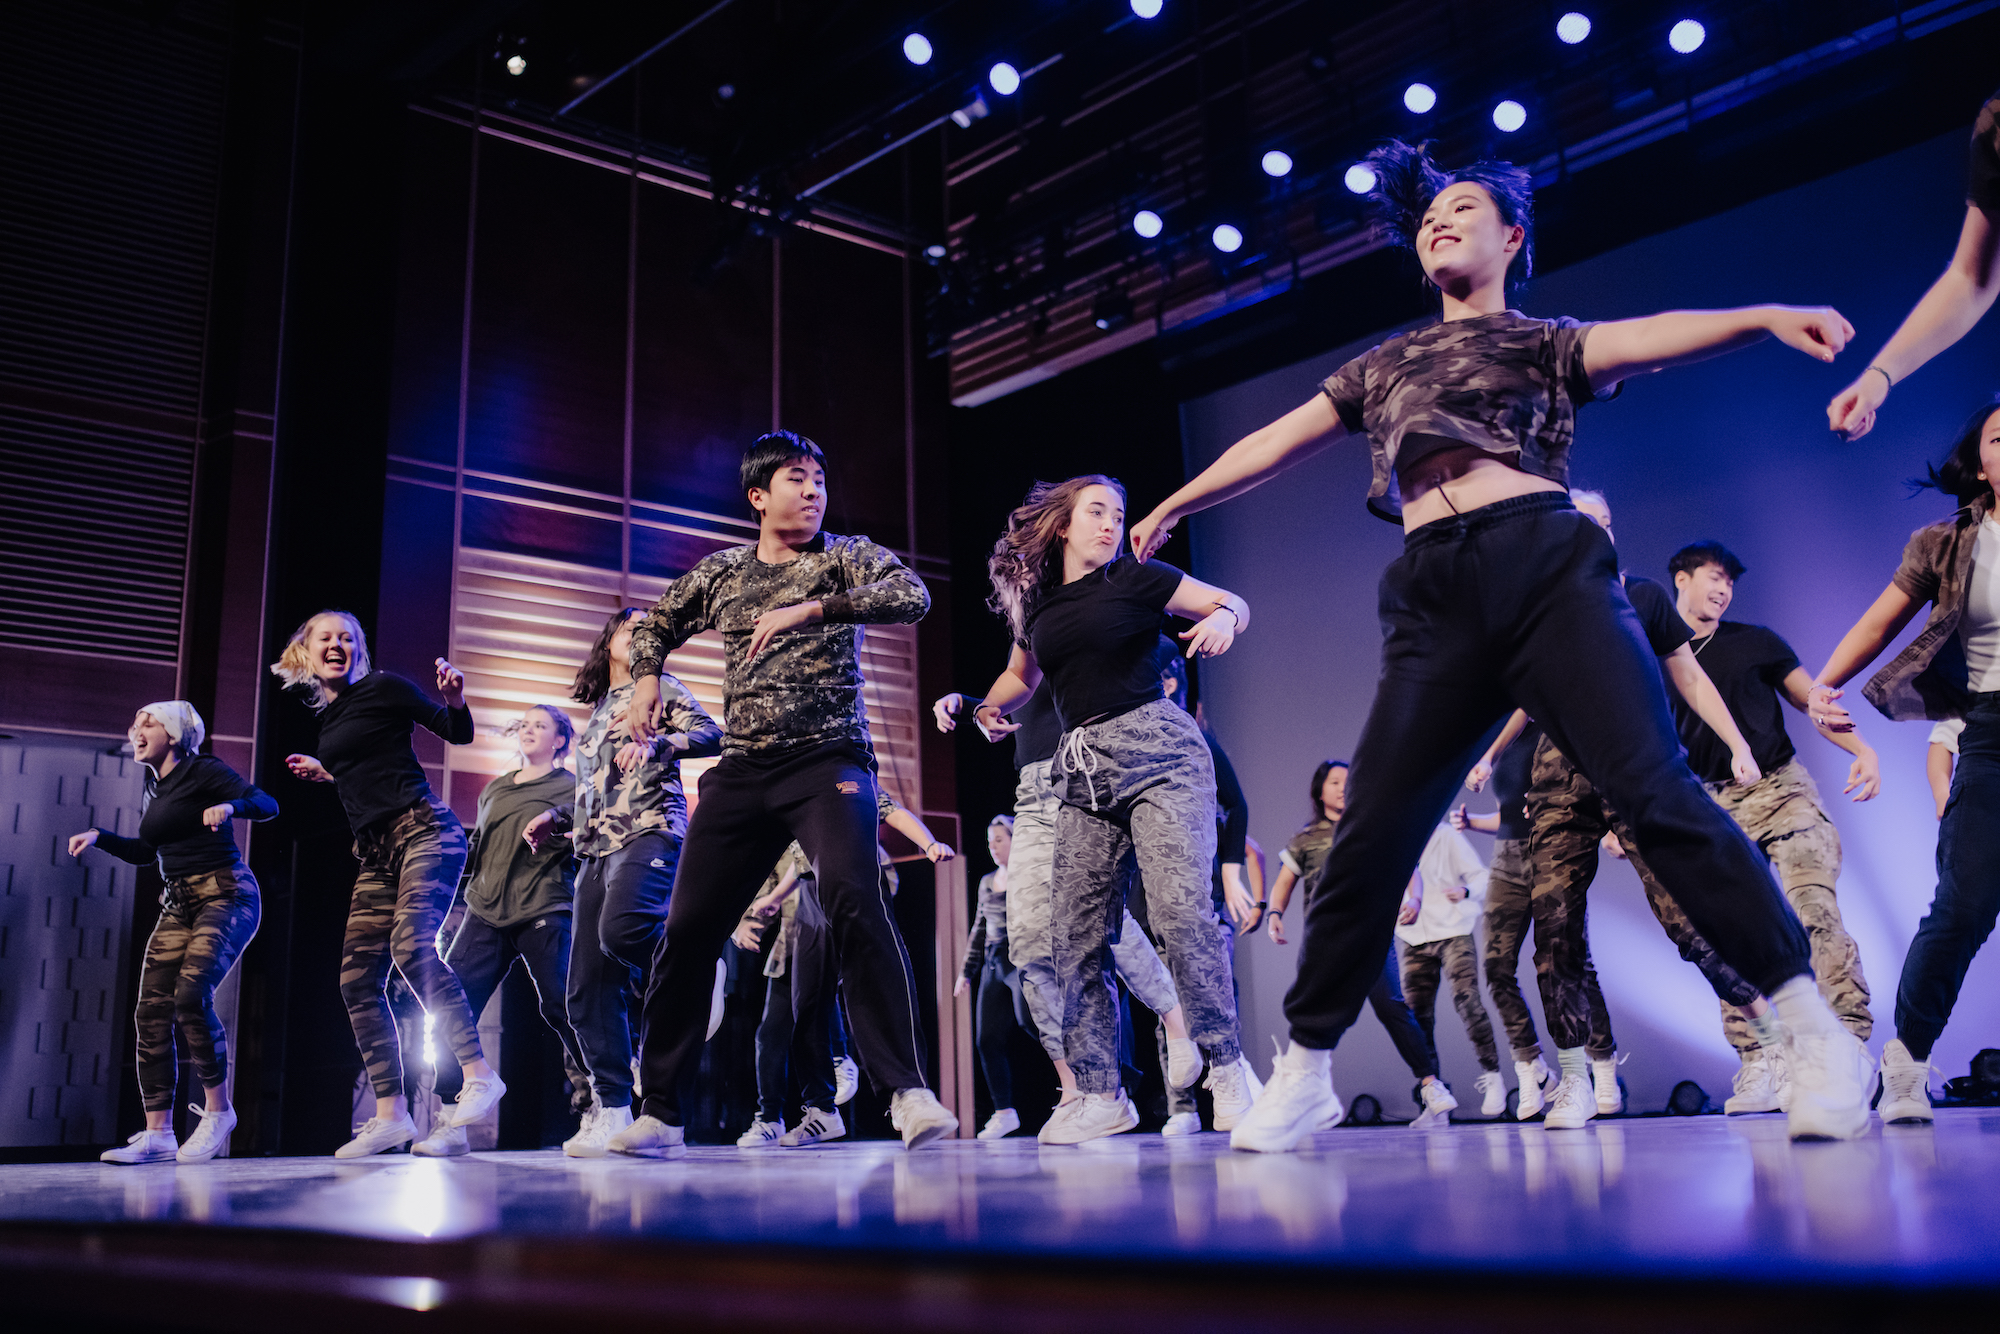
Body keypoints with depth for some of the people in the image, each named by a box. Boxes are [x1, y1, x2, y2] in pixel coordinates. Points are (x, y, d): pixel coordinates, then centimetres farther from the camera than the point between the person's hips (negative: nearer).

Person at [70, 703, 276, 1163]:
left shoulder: (204, 772, -4)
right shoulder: (154, 790, 19)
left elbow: (267, 805, -13)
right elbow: (144, 851, 31)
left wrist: (230, 805, -32)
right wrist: (98, 837, 17)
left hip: (226, 895, -8)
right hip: (178, 906, 8)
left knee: (191, 995, -25)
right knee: (151, 1012, -5)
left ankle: (217, 1108, -10)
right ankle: (157, 1134, -3)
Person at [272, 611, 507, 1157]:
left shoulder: (381, 687, 1)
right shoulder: (327, 717, 20)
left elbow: (458, 734, 1)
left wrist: (454, 701, -18)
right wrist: (327, 773, 31)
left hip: (423, 830, -8)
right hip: (377, 853, 8)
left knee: (411, 942, -30)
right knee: (357, 978, 0)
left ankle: (478, 1074, -29)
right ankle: (391, 1114, 3)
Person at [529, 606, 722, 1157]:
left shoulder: (657, 687, 12)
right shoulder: (596, 711, 29)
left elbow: (711, 734, -4)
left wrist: (655, 743, -20)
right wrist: (555, 817, 14)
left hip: (650, 832, -6)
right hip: (596, 850, 7)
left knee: (620, 928, -37)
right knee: (587, 988, -3)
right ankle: (610, 1110, 0)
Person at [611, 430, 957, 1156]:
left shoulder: (847, 556, 5)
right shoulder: (721, 573, 14)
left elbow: (912, 596, -15)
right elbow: (655, 623, 30)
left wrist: (810, 608, -23)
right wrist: (646, 678, 10)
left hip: (828, 760, -4)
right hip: (741, 769, 4)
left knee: (856, 905, -26)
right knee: (687, 929, 0)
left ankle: (908, 1092, -23)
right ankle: (659, 1112, 12)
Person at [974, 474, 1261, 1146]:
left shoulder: (1135, 579, 4)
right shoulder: (1035, 602, 16)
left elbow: (1232, 603, 6)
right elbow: (1021, 675, 33)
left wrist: (1222, 618, -16)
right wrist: (984, 707, 15)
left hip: (1155, 752, -5)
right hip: (1083, 772, 5)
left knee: (1181, 910, -18)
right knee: (1077, 937, 0)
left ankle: (1228, 1071, -7)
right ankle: (1100, 1095, 8)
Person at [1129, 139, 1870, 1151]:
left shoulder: (1541, 340, 18)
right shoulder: (1383, 365, 29)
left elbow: (1640, 338, 0)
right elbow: (1277, 441, 35)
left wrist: (1763, 316, -19)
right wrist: (1176, 505, 42)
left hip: (1543, 565, -3)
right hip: (1434, 601, 3)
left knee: (1656, 791, -15)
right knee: (1371, 838, -2)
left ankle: (1817, 1036, -8)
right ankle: (1303, 1074, 9)